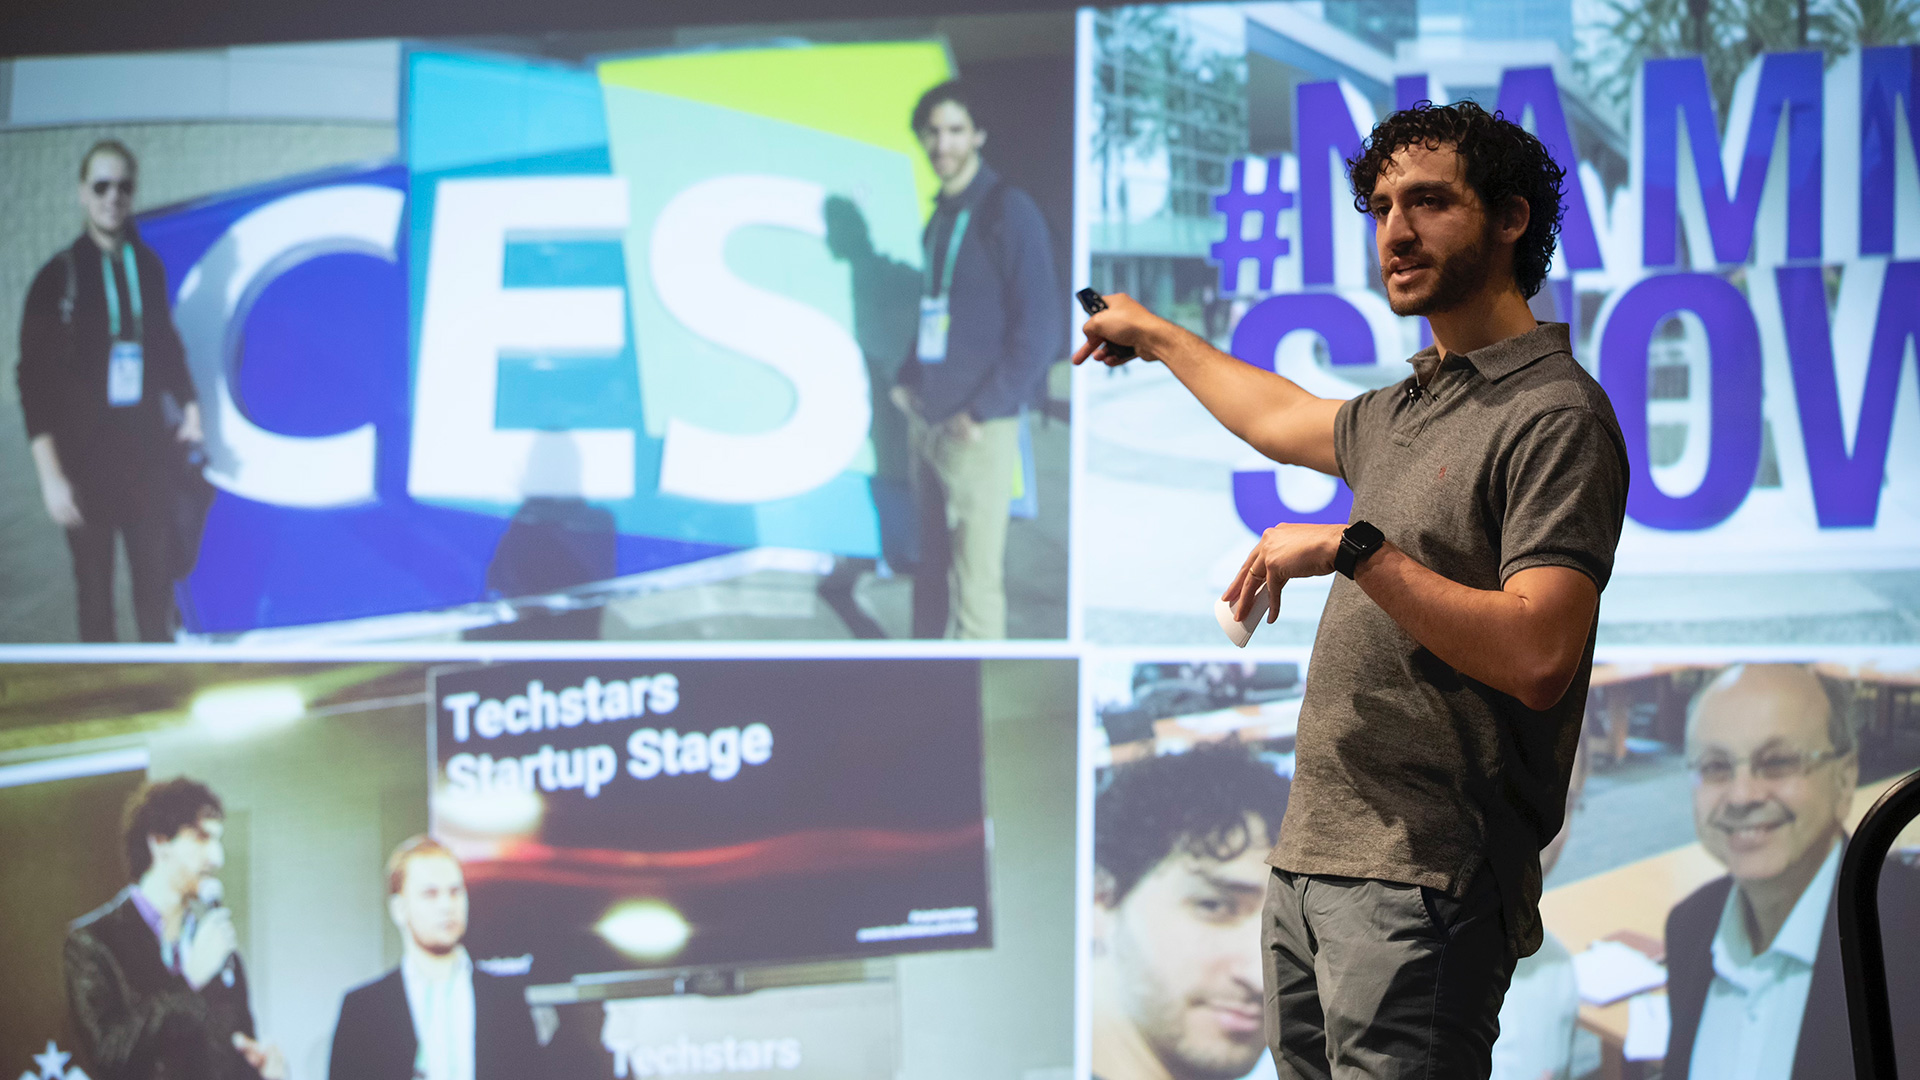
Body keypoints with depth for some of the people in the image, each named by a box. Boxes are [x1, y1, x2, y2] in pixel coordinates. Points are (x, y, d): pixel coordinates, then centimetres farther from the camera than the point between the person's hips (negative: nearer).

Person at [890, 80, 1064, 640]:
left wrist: (982, 412, -16)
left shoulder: (1009, 211, -10)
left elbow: (1041, 327, -15)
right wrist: (908, 381, 11)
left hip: (978, 431, -8)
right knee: (933, 563, 14)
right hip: (927, 421, 8)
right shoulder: (942, 215, 14)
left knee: (976, 577, -7)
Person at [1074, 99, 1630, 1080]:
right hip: (1309, 859, 9)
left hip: (1422, 887, -9)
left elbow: (1537, 657, -22)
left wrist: (1353, 547, -19)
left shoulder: (1556, 416, -10)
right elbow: (1281, 419, 42)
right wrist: (1155, 336, 55)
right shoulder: (1406, 408, 18)